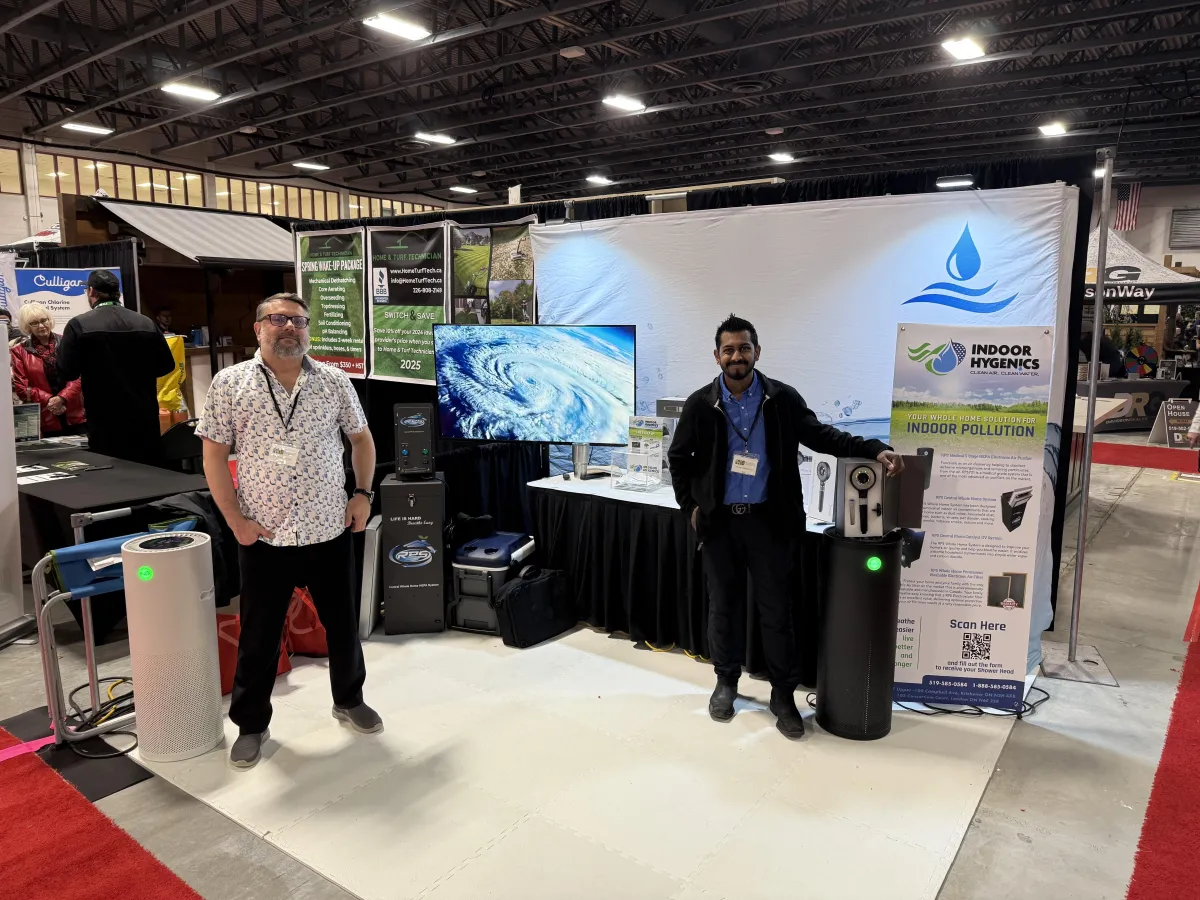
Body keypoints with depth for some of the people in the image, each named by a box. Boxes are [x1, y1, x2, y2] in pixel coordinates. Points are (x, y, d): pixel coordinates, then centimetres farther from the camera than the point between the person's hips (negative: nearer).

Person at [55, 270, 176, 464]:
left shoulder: (79, 325, -6)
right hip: (145, 417, 3)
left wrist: (62, 345, 12)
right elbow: (166, 365, 8)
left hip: (106, 421, -3)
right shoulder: (146, 323, 3)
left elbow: (67, 372, -6)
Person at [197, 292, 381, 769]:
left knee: (343, 623, 15)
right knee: (258, 636, 11)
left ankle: (349, 699, 38)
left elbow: (361, 439, 13)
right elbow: (214, 455, -1)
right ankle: (251, 724, 30)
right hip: (263, 536, -2)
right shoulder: (230, 383, -3)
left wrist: (363, 493, 3)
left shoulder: (335, 381, 2)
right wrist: (235, 519, -7)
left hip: (330, 531, 2)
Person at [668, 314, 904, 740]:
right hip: (719, 521, 1)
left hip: (768, 520, -1)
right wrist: (690, 506, 2)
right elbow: (679, 459, 8)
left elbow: (820, 435, 0)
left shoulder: (782, 399, -3)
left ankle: (783, 695, 17)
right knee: (723, 605, 12)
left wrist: (874, 449, -12)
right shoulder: (700, 404, -1)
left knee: (776, 609, 4)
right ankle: (726, 682, 30)